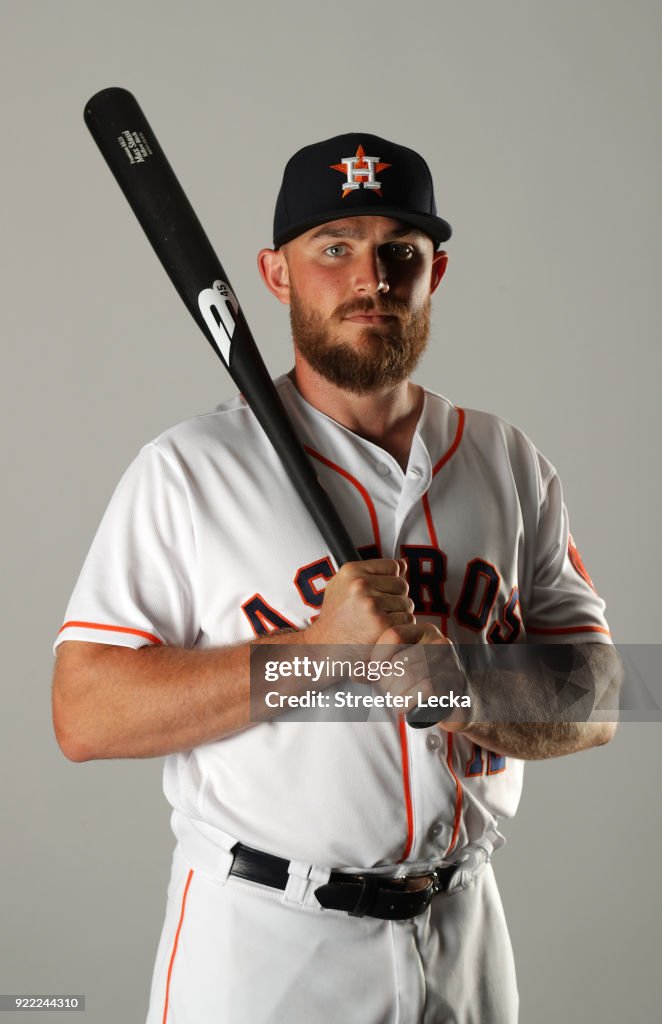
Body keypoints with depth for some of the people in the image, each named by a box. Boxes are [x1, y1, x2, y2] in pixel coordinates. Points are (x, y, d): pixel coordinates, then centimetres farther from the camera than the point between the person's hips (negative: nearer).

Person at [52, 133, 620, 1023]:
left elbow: (598, 704, 2)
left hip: (465, 940, 4)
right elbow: (85, 716, -15)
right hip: (260, 947, -4)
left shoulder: (511, 465, 4)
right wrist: (316, 652, -23)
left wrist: (471, 693, -19)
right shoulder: (190, 470, -9)